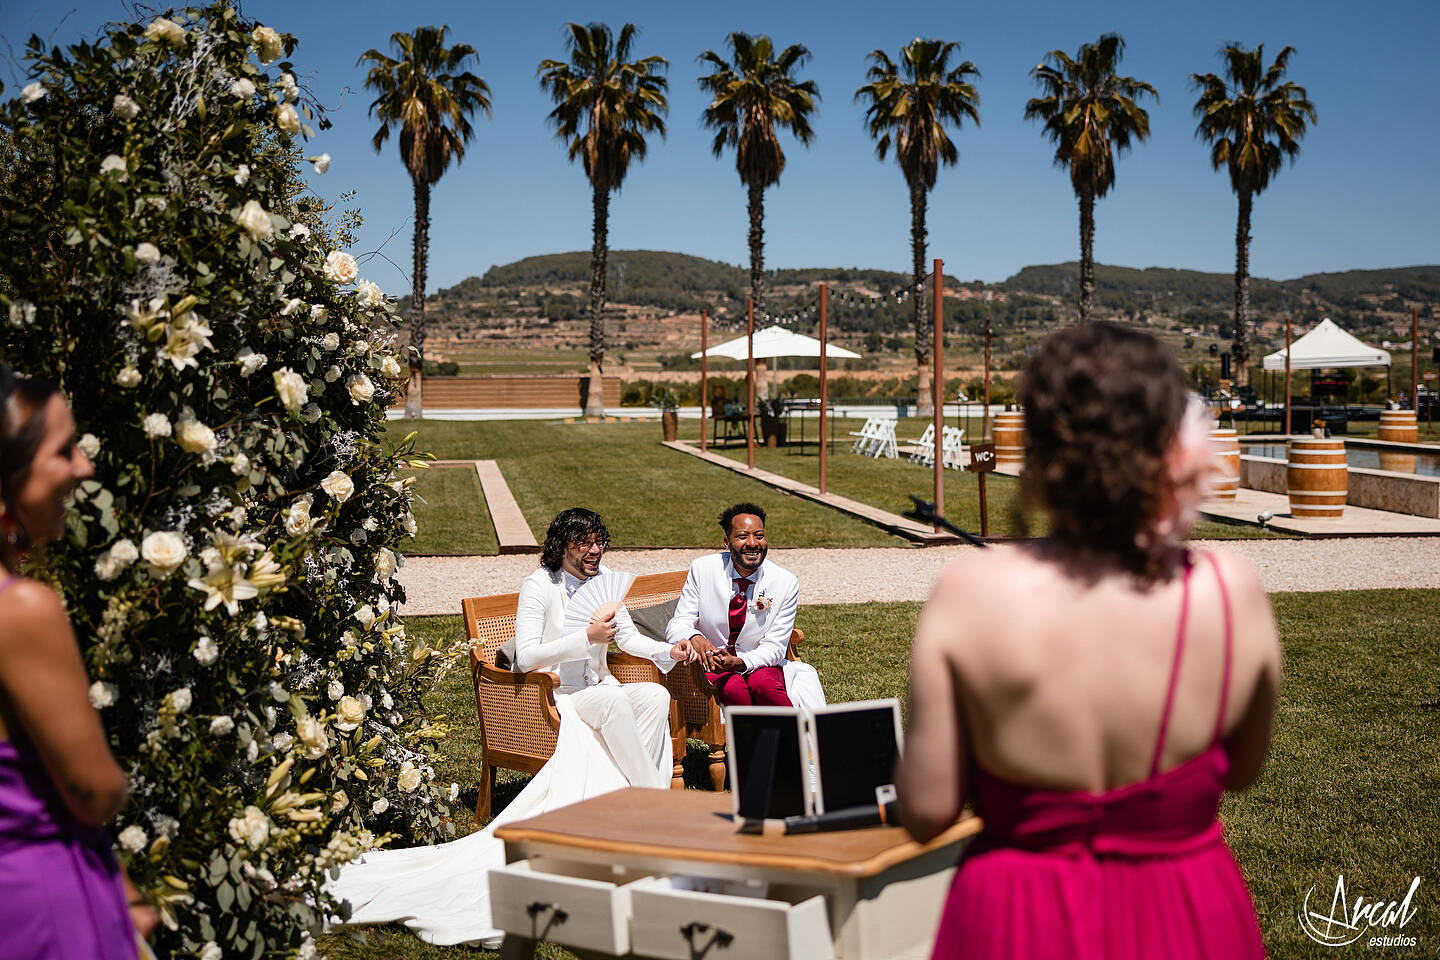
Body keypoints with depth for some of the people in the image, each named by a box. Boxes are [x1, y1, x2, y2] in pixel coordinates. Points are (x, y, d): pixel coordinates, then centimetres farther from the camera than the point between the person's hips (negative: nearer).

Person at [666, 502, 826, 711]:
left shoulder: (786, 583, -6)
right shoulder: (702, 569, -6)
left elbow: (774, 647, -6)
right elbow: (677, 625, -7)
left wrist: (739, 662, -26)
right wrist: (694, 638, -32)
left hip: (760, 665, 0)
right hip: (712, 663, 0)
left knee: (762, 684, -34)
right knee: (733, 689, -34)